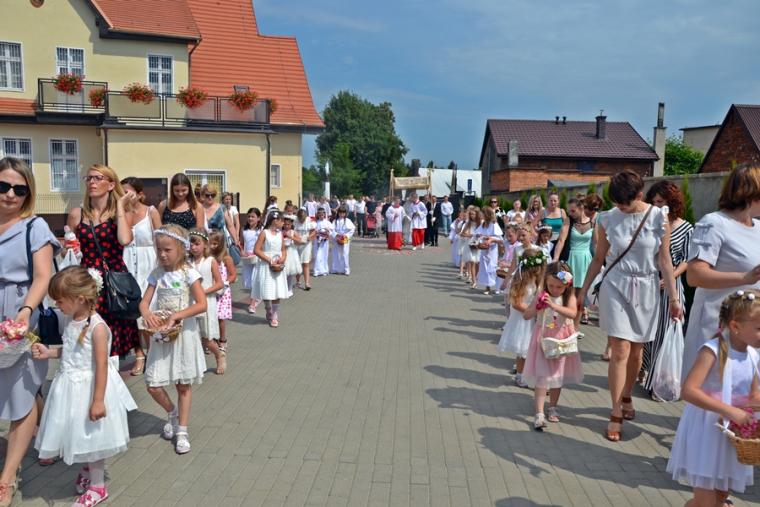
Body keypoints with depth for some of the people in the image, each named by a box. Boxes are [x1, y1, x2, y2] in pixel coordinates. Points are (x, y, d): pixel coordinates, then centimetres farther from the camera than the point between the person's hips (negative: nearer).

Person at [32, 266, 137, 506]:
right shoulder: (73, 321, 1)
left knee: (92, 438, 9)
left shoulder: (97, 327, -25)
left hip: (89, 387, -7)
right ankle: (89, 468, 48)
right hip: (71, 386, 8)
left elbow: (101, 365, -24)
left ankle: (97, 486, 28)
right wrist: (49, 353, 0)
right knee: (80, 435, 22)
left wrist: (98, 400, -23)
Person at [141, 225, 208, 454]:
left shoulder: (189, 274, -10)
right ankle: (172, 413, 31)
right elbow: (144, 301, 1)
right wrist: (147, 314, -20)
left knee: (183, 384, 6)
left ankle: (182, 431, 20)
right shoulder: (157, 274, 3)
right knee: (153, 385, 1)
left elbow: (202, 304, -18)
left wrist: (176, 315, -24)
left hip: (183, 333, -3)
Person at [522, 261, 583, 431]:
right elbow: (526, 316, -6)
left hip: (562, 340, 1)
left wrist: (554, 305, -35)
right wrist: (536, 307, -24)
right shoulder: (541, 296, -6)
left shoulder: (569, 296, -7)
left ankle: (553, 408, 31)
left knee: (558, 375, 13)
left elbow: (573, 313, -26)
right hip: (543, 339, -1)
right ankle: (539, 414, -6)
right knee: (542, 376, -7)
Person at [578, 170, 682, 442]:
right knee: (620, 351, -6)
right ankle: (616, 413, 4)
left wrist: (674, 297, -2)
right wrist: (583, 291, 7)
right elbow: (598, 259, 5)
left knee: (636, 351, 11)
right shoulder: (607, 219, -4)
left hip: (646, 290, 1)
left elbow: (665, 261, -1)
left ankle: (626, 397, 35)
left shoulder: (659, 217, -4)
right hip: (616, 287, -1)